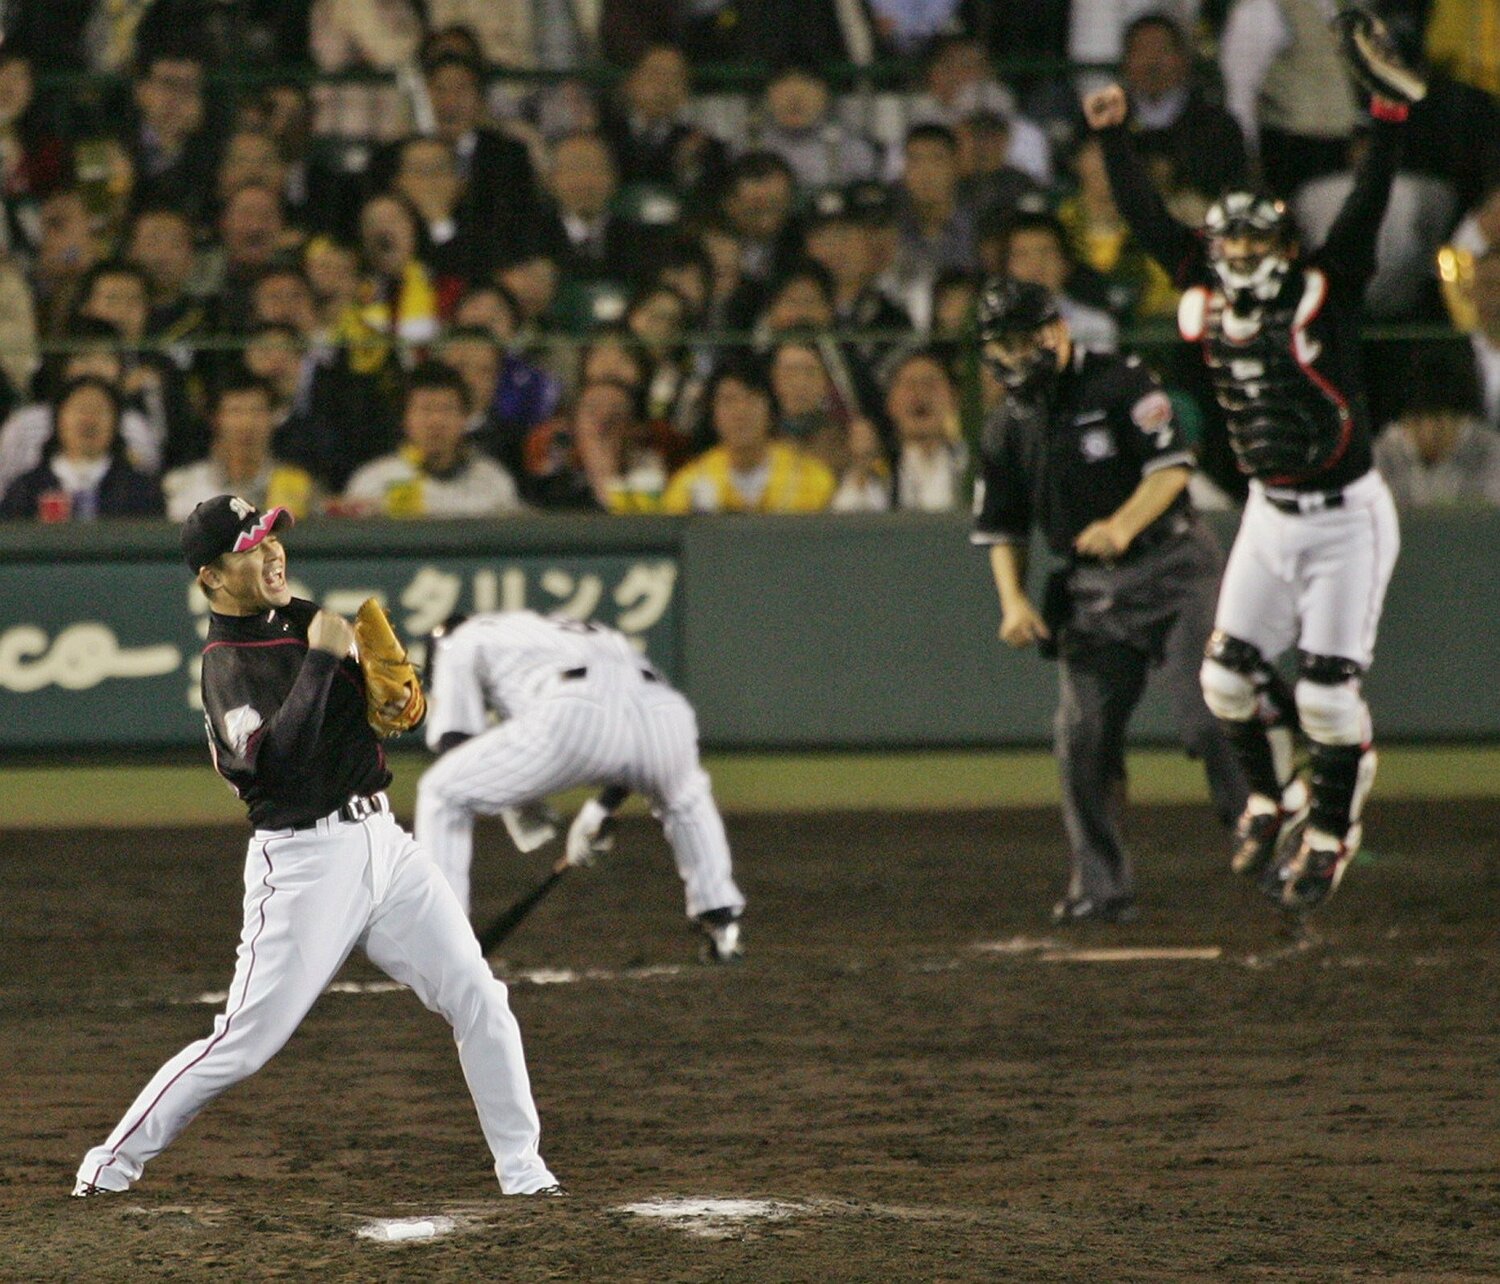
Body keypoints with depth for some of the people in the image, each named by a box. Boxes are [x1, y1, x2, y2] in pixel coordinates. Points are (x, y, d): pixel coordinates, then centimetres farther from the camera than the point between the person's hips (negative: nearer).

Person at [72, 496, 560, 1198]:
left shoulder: (304, 618, 12)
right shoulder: (227, 667, -12)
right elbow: (277, 759, -27)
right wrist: (321, 658, -23)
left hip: (383, 841, 7)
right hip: (304, 861, -7)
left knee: (478, 1000, -1)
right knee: (244, 1041, -7)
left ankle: (522, 1168, 6)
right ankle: (112, 1162, 7)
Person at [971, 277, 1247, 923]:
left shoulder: (1121, 382, -7)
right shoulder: (1008, 428, 9)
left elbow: (1172, 465, -16)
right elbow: (1000, 527, 16)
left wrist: (1124, 524, -32)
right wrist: (1013, 600, 1)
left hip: (1170, 566, -5)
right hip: (1091, 590, 5)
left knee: (1206, 715, -15)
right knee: (1084, 736, -3)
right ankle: (1101, 885, 5)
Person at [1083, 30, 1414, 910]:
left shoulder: (1325, 295, -12)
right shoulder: (1211, 301, 0)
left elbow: (1367, 213, -22)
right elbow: (1150, 220, 5)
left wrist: (1388, 121, -32)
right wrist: (1114, 138, 2)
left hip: (1347, 517, -5)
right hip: (1270, 514, 5)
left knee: (1329, 694, -5)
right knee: (1229, 678, 4)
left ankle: (1332, 832, 14)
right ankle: (1273, 800, 27)